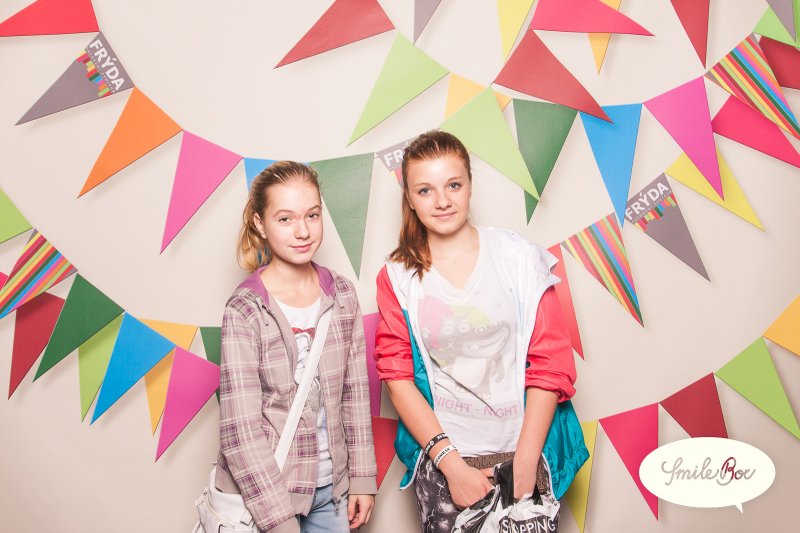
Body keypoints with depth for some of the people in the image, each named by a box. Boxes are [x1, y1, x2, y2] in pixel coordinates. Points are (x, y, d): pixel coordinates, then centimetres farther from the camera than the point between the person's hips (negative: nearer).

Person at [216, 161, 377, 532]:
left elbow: (355, 395, 5)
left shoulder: (342, 295, -1)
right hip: (262, 493, -4)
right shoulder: (245, 311, -15)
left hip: (332, 488, 4)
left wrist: (362, 478, 5)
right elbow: (240, 431, -15)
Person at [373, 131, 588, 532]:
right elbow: (398, 378, -1)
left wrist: (525, 462, -8)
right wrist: (451, 464, -9)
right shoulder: (397, 278, 2)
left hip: (523, 444, 0)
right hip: (440, 448, 0)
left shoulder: (519, 257, -1)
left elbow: (551, 364, -3)